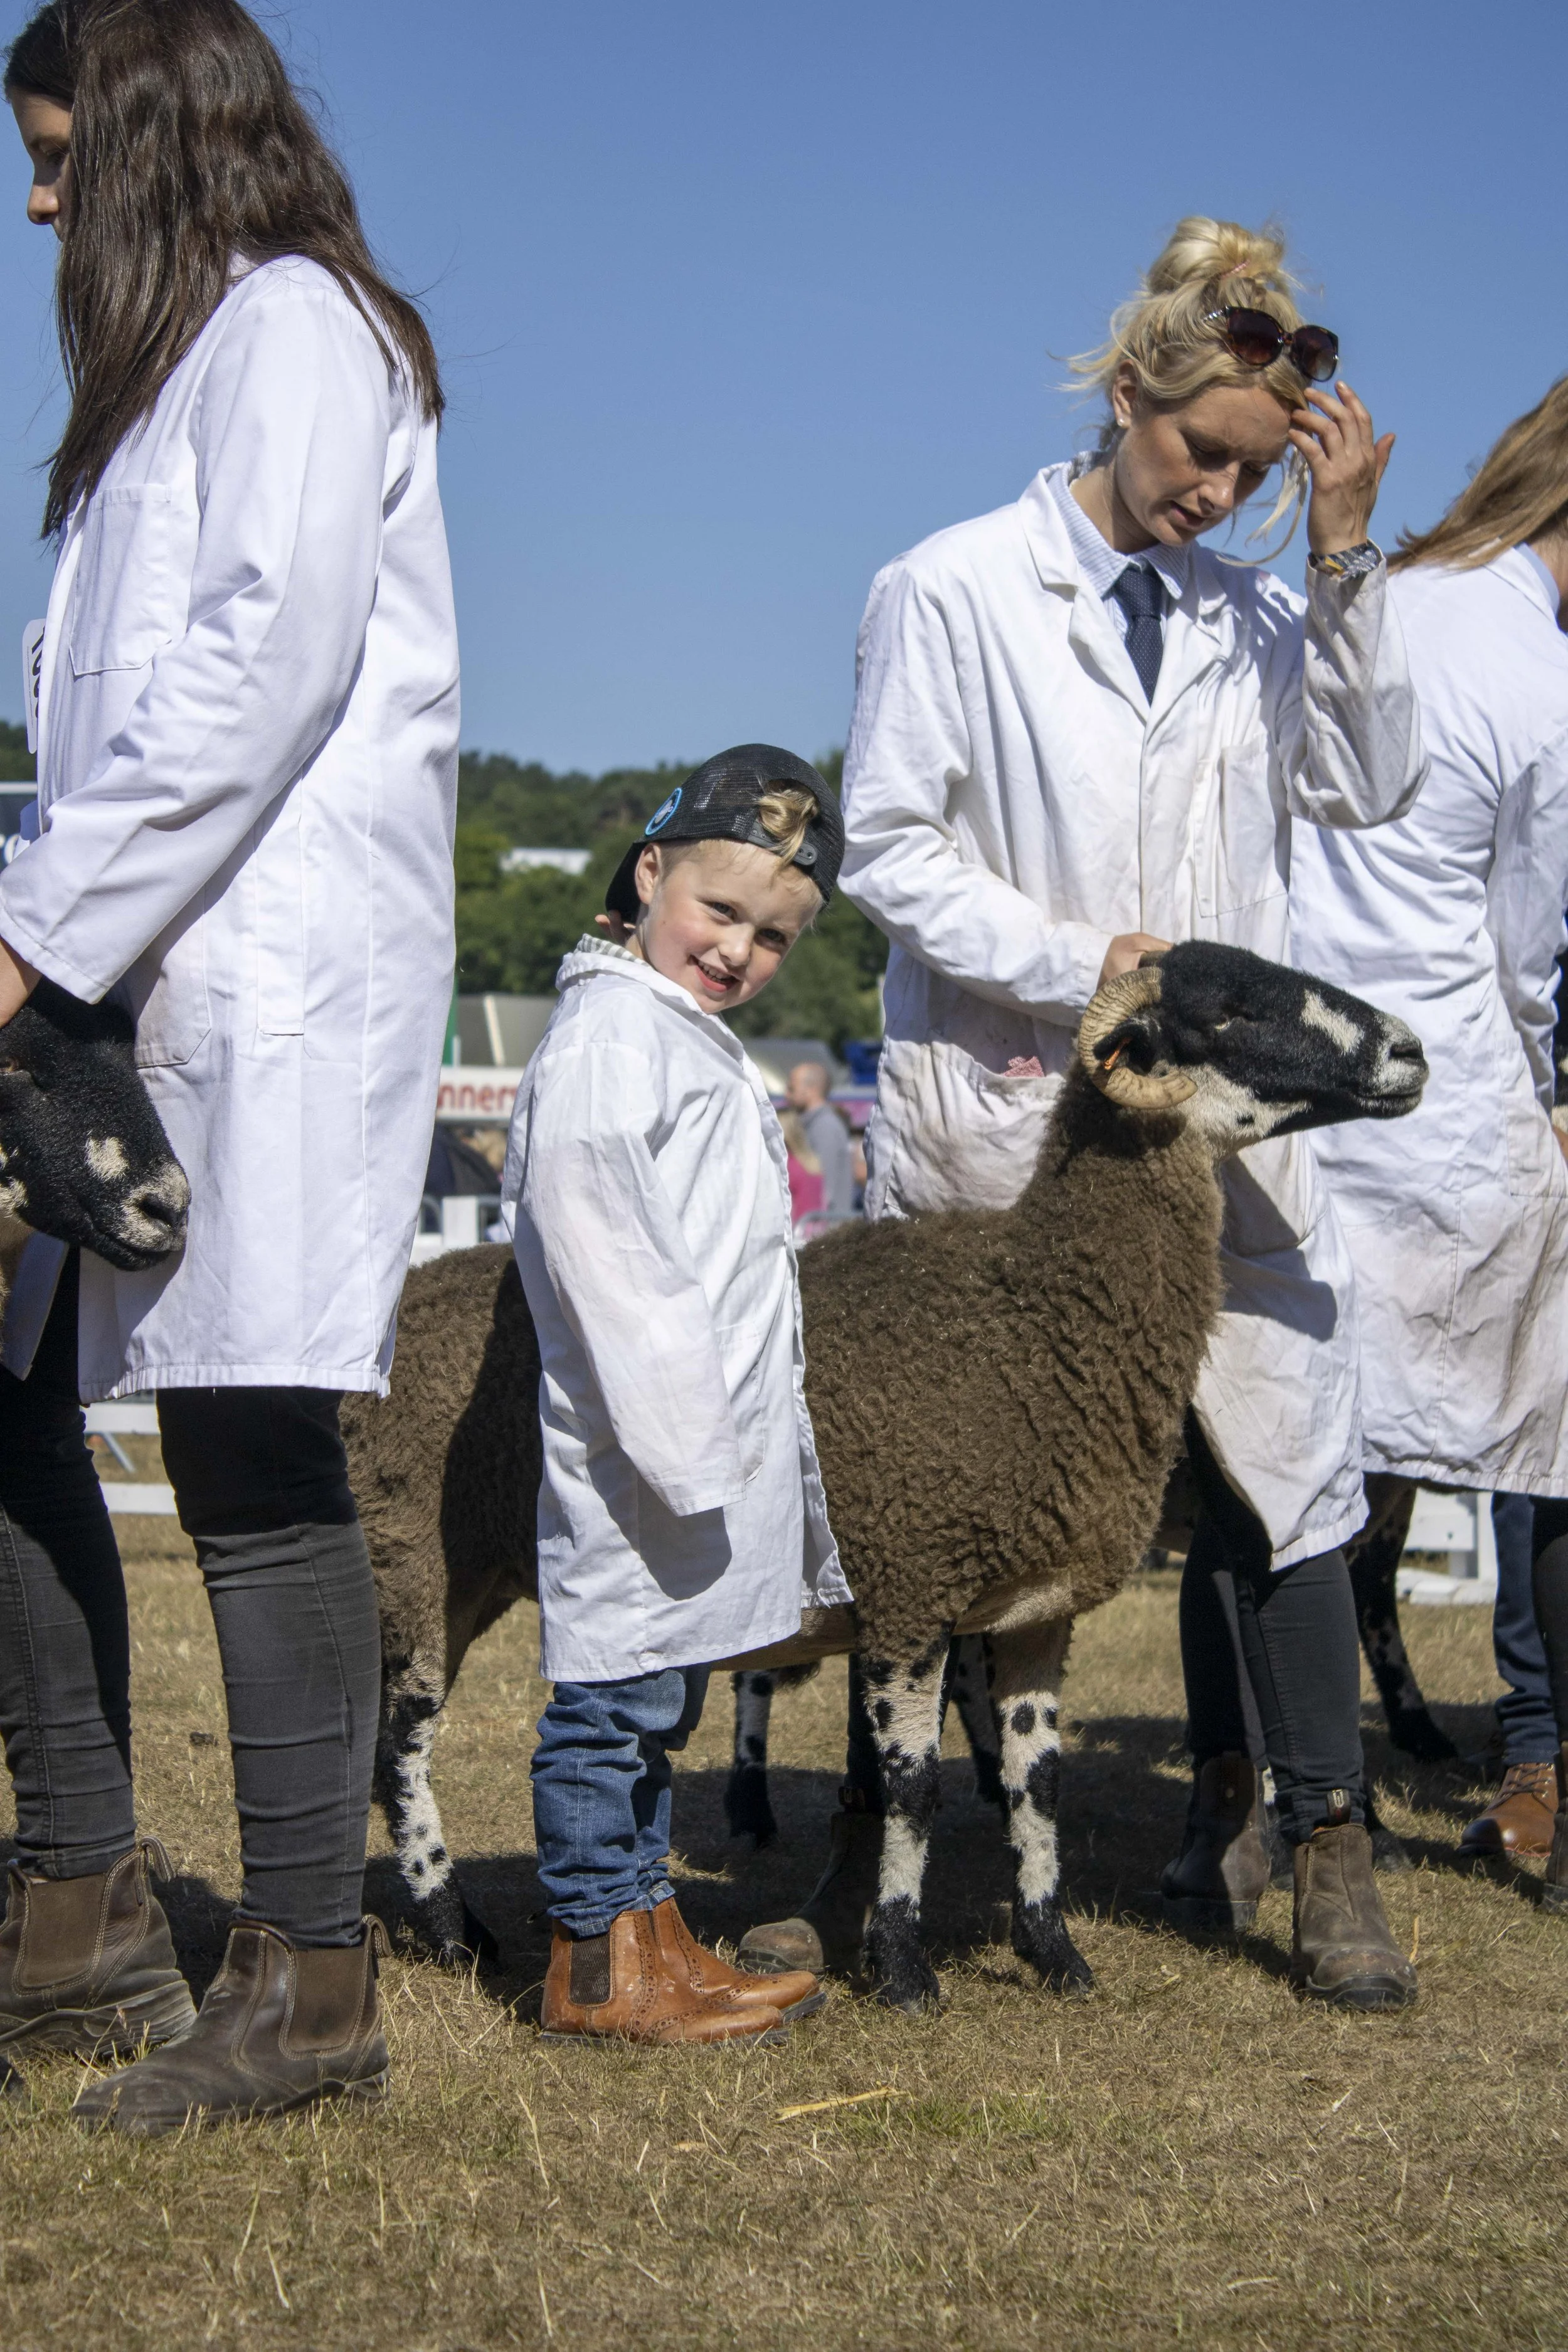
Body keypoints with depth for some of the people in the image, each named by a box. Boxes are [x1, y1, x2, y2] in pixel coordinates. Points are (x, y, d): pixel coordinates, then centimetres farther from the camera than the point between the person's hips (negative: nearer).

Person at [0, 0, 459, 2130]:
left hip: (264, 978, -9)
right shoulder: (183, 360, 25)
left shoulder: (287, 323, -3)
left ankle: (308, 1980, 0)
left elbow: (261, 662, -17)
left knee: (251, 1447, -8)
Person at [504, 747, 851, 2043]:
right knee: (617, 1694, -5)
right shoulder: (610, 1035, -12)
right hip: (637, 1450, -10)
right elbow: (597, 1241, -21)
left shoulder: (699, 1044, 20)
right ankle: (599, 1965, 1)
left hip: (711, 1447, 10)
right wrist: (680, 1438, -24)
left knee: (654, 1701, 15)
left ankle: (651, 1942, 22)